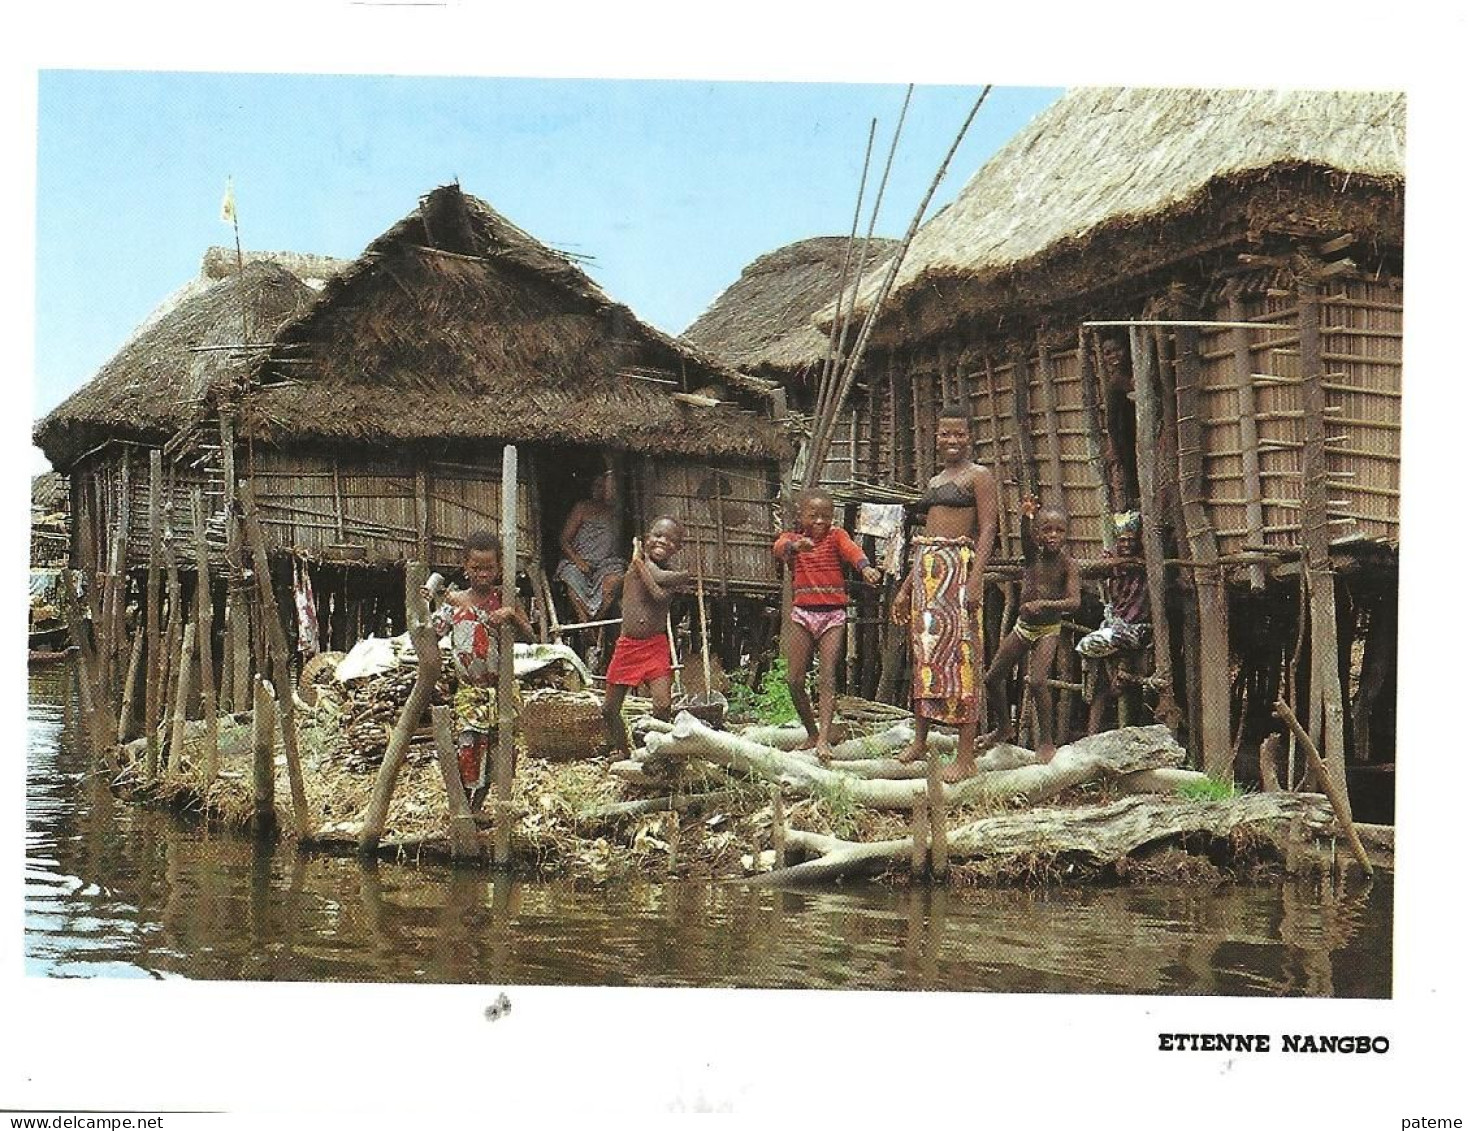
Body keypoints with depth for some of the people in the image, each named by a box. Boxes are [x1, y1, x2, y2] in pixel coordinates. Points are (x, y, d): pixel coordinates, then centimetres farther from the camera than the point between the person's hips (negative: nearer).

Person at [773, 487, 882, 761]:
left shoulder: (836, 536, 1)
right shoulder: (791, 538, 4)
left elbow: (851, 549, -21)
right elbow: (778, 548, -21)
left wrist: (865, 566, -45)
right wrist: (796, 546, -46)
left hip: (833, 615, -2)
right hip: (802, 613, 2)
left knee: (827, 679, -9)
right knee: (794, 680, 2)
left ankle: (824, 739, -16)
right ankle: (812, 733, 18)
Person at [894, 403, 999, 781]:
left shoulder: (978, 476, -1)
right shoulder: (935, 480, 21)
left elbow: (988, 529, -10)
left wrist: (975, 580, -21)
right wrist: (906, 588, 21)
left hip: (958, 567, -8)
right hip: (925, 569, 8)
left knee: (958, 654, -10)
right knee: (923, 654, 10)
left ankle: (967, 756, -9)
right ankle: (920, 740, 19)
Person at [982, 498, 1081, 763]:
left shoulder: (1068, 564, -13)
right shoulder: (1033, 555, -3)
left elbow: (1073, 602, -23)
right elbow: (1025, 539, -27)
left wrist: (1044, 604, -37)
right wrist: (1026, 517, -47)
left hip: (1048, 629, -5)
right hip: (1023, 626, 5)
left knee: (1037, 680, -23)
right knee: (993, 677, 9)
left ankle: (1046, 740, -9)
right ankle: (1004, 726, 33)